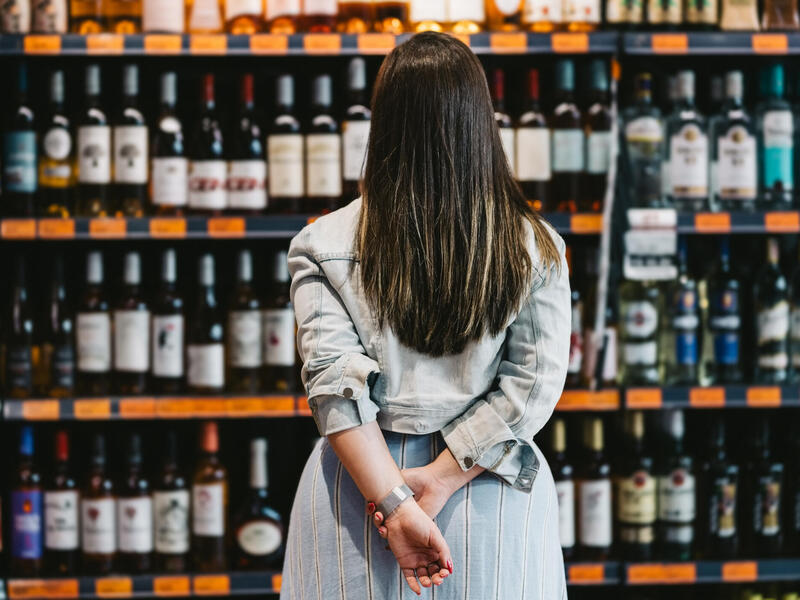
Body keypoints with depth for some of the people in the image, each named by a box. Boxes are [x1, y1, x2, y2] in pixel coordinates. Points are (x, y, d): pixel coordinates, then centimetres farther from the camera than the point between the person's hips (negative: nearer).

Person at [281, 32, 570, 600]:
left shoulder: (323, 246, -5)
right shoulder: (535, 248, -4)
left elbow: (334, 384, -13)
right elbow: (533, 387, -10)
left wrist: (393, 504, -15)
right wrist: (439, 481, -11)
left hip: (361, 488, 0)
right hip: (492, 496, 0)